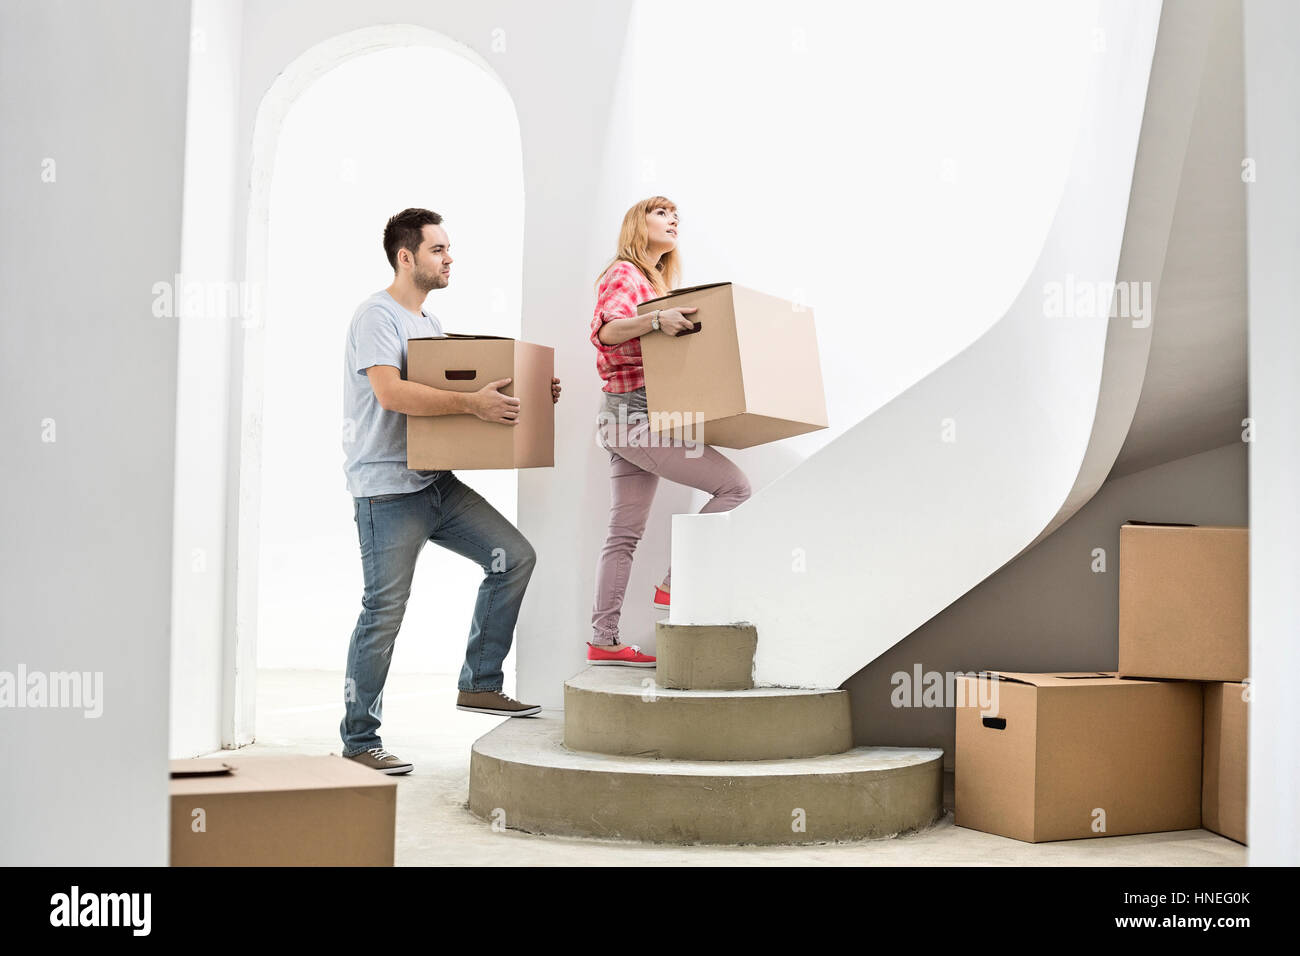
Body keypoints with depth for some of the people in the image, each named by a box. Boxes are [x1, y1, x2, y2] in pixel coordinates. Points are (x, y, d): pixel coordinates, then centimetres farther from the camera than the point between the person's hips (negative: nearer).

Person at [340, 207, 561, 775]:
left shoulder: (429, 323, 20)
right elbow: (390, 391, -25)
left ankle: (479, 685, 12)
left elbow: (452, 386, 25)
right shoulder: (378, 316, -10)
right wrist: (471, 403, -29)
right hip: (387, 488, -9)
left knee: (514, 557, 3)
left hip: (437, 482, 9)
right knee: (384, 612, -7)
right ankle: (359, 742, 4)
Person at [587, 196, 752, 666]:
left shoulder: (656, 282, 24)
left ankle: (603, 640, 5)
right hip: (635, 411, -10)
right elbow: (605, 329, -24)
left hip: (631, 418, 10)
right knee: (734, 485, -12)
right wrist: (656, 318, -39)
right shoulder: (624, 274, -6)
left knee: (625, 533, 5)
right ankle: (674, 586, -10)